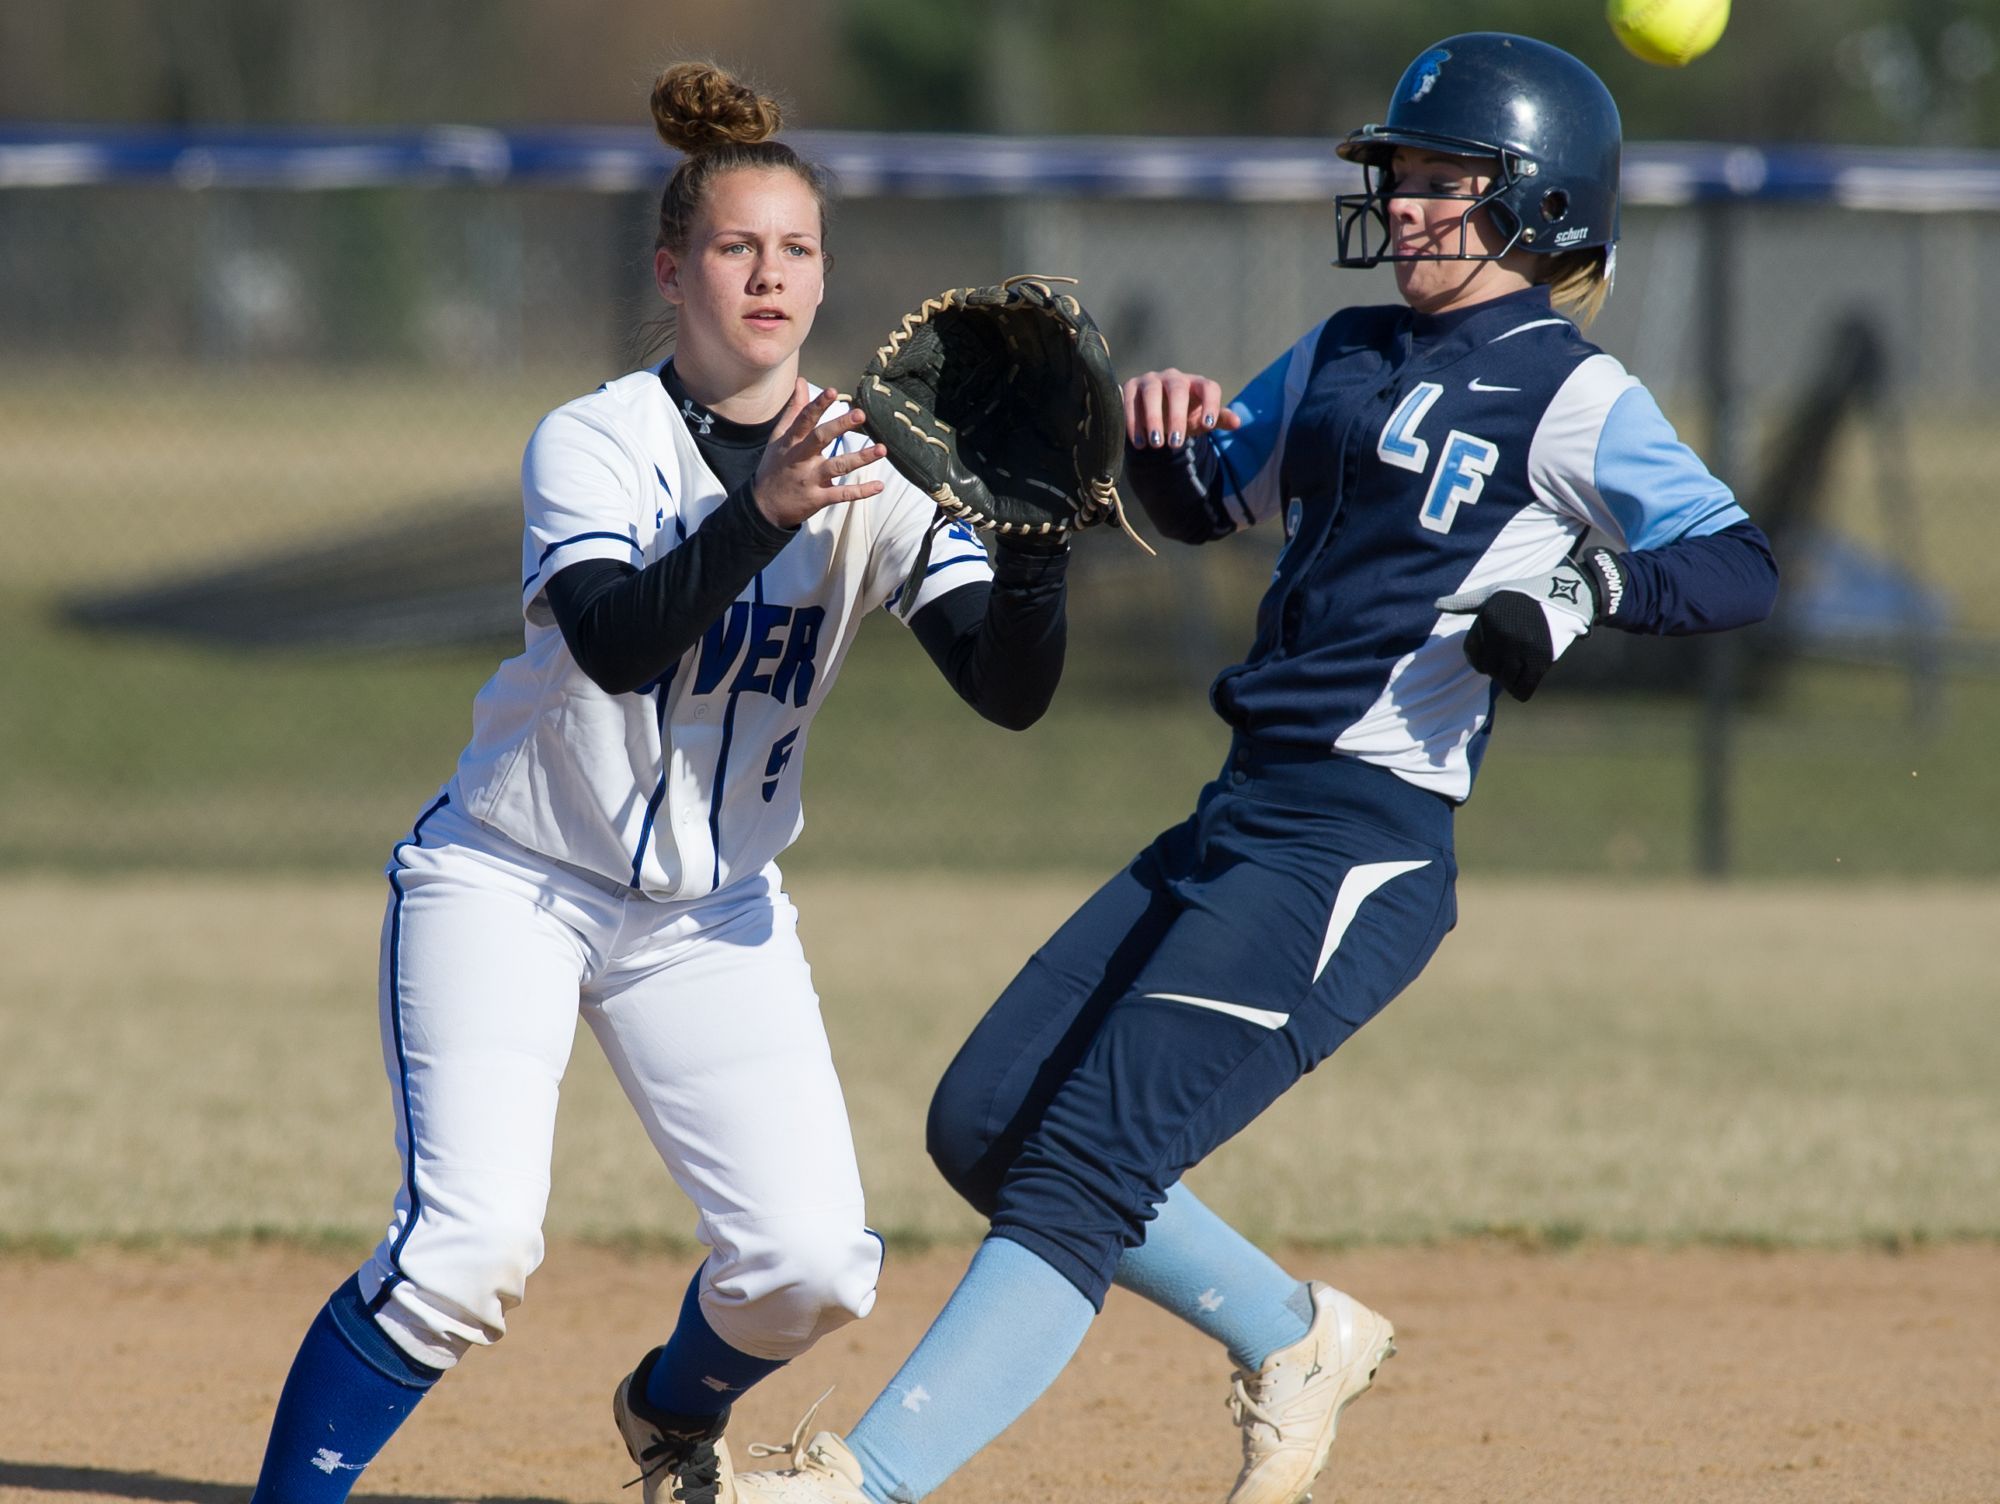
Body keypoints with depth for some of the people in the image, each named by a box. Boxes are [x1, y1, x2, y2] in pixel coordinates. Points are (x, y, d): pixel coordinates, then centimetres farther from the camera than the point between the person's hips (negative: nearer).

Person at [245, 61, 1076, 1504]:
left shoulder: (873, 474, -5)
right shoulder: (595, 442, -13)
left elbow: (1010, 690, -14)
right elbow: (618, 642, -31)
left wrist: (1035, 534, -31)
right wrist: (761, 516, -44)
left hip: (712, 915, 4)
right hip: (508, 883, -4)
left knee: (814, 1264, -7)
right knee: (472, 1243, -22)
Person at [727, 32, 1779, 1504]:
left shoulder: (1572, 400, -5)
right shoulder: (1342, 358, 17)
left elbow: (1743, 567, -14)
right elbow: (1201, 501, 27)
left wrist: (1587, 584, -31)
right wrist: (1169, 433, 5)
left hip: (1360, 850, -9)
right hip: (1233, 822, 9)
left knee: (1084, 1163, -15)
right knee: (984, 1122, 9)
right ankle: (1292, 1339, 23)